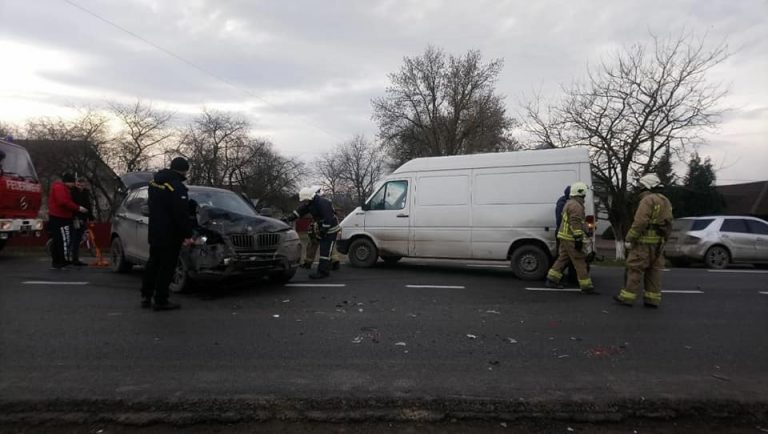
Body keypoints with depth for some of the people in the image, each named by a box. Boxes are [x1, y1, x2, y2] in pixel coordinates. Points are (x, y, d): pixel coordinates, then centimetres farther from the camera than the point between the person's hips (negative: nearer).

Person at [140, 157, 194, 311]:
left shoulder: (154, 181, 11)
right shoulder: (177, 187, -19)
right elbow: (182, 214, -21)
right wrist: (187, 235, -18)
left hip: (154, 232, 9)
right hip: (170, 235, -9)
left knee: (153, 263, 19)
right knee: (166, 267, -1)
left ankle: (146, 296, 26)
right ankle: (160, 301, 5)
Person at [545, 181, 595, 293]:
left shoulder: (569, 203, 18)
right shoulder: (576, 205, -15)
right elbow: (575, 223, -24)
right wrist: (578, 238, -26)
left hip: (565, 237, 10)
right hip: (571, 238, -10)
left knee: (562, 258, 15)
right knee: (580, 261, -5)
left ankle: (552, 280, 18)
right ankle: (586, 287, -1)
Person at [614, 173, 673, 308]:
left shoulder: (648, 200, -12)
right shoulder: (665, 201, 17)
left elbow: (640, 222, -20)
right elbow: (668, 224, 18)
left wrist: (629, 239, -16)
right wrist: (663, 238, 21)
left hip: (645, 241, -9)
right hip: (659, 242, 9)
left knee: (635, 269, -5)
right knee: (654, 270, 10)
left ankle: (627, 297, -2)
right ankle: (653, 299, 12)